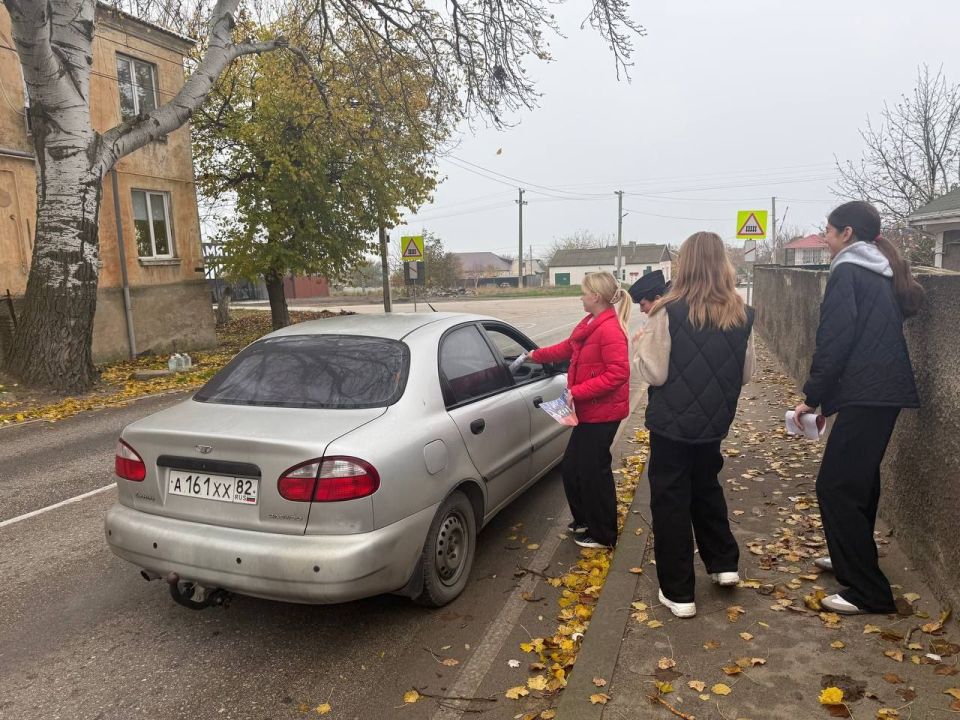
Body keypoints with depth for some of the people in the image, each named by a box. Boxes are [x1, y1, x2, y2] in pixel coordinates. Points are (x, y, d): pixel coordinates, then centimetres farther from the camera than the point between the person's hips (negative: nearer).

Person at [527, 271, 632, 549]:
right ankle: (585, 519, 38)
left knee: (593, 471, 3)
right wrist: (536, 355, 29)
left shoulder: (610, 329, -21)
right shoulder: (590, 324, 10)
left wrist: (577, 392, -26)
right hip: (589, 410, 10)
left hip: (602, 413, -9)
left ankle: (603, 535, 20)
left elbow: (618, 372, -26)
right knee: (571, 467, 18)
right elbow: (568, 348, 24)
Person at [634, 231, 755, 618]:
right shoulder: (742, 315, -2)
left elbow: (655, 373, -15)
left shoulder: (670, 313, -18)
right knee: (707, 487, 28)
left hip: (672, 423, -5)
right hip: (714, 422, 5)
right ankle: (724, 564, 36)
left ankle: (678, 593, 15)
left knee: (670, 502, 7)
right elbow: (746, 373, 6)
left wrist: (642, 342, 1)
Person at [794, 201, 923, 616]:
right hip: (886, 390, 10)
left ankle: (869, 592, 0)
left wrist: (812, 395, -9)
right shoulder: (881, 273, 18)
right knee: (860, 478, 21)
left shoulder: (847, 272, -10)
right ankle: (853, 558, 36)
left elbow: (834, 340, -18)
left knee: (836, 487, -6)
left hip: (865, 395, -10)